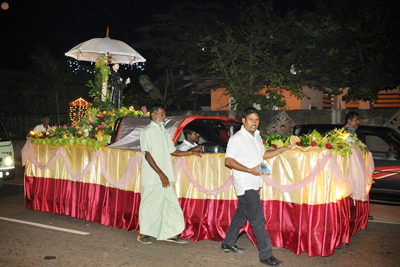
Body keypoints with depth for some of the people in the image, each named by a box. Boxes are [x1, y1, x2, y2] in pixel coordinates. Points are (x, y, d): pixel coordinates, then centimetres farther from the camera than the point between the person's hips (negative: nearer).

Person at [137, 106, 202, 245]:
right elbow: (147, 155, -14)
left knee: (171, 203, 6)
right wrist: (161, 174, -19)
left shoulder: (164, 132, 17)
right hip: (152, 177, -7)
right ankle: (142, 234, 15)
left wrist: (191, 152, 13)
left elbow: (172, 151, 23)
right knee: (149, 205, 1)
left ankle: (171, 234, 13)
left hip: (165, 177, 7)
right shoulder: (147, 131, -7)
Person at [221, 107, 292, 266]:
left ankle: (228, 244, 32)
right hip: (245, 185, -9)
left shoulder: (257, 136, 13)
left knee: (242, 214, 18)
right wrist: (250, 170, -23)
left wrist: (281, 150, 12)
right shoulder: (237, 139, -13)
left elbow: (263, 155, 23)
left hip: (254, 184, 9)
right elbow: (228, 161, -17)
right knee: (258, 220, -7)